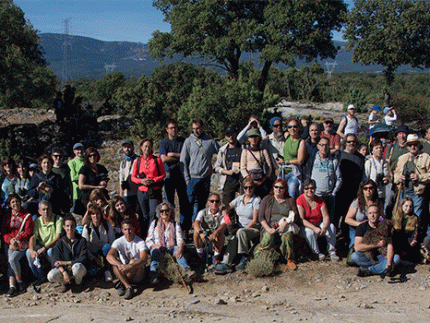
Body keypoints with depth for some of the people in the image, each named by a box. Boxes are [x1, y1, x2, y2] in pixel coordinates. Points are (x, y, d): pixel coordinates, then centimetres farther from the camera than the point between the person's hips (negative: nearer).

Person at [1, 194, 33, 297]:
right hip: (9, 243, 4)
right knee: (10, 261, -20)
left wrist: (17, 239, -15)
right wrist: (10, 240, -12)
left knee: (12, 258, -27)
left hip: (22, 243, -3)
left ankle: (19, 281, -10)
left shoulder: (26, 216, 4)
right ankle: (12, 286, -27)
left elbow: (28, 232, -3)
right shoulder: (7, 216, 15)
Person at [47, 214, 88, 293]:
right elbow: (56, 260, -7)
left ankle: (78, 283, -5)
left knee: (77, 266, -39)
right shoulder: (60, 242, 2)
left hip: (79, 269, -2)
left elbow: (83, 259, -10)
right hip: (64, 269, 2)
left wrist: (65, 262, -15)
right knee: (51, 276, -29)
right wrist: (64, 273, -25)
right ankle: (66, 282, 3)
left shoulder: (82, 241, -2)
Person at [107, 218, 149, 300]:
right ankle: (128, 287, -34)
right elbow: (109, 256, -22)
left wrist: (130, 266, -45)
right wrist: (120, 265, -41)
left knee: (132, 262, -32)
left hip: (138, 273, -2)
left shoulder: (140, 242, -13)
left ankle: (122, 284, -18)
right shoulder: (118, 242, -5)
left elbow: (144, 259, -30)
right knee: (115, 261, -26)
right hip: (123, 273, 2)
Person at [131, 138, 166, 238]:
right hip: (142, 192, 2)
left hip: (154, 191, -2)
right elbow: (133, 177, 11)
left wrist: (153, 180, -11)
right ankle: (143, 236, 16)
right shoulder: (138, 161, 8)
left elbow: (163, 174, 5)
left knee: (153, 215, -10)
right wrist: (141, 181, -9)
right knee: (144, 216, 8)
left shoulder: (157, 160, 3)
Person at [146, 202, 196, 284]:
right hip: (157, 248, 0)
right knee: (155, 251, -34)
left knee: (177, 249, -32)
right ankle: (153, 273, -55)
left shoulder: (176, 225, 15)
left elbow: (180, 240, -1)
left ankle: (187, 269, -54)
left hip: (171, 249, 0)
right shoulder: (154, 223, 16)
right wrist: (156, 246, -16)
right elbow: (148, 241, 7)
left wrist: (180, 248, -26)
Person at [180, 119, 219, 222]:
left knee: (202, 204, 6)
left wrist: (214, 168, 6)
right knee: (193, 202, -7)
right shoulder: (188, 141, 4)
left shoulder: (211, 141, 6)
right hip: (193, 178, -2)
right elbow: (183, 161, 2)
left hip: (206, 178, 2)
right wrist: (186, 178, -5)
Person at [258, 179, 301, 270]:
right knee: (268, 238, -36)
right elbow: (261, 217, 6)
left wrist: (285, 224, -16)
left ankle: (290, 259, -22)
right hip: (270, 226, 0)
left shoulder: (290, 200, 18)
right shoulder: (267, 199, 16)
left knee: (287, 235, -36)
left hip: (286, 226, 0)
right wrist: (269, 229, -12)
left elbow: (295, 216, 4)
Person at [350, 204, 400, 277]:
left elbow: (390, 247, -14)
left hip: (381, 256, 1)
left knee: (396, 258, -26)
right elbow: (357, 247, -18)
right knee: (354, 256, -32)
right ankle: (381, 267, -25)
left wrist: (389, 262, -34)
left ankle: (368, 270, -28)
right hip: (366, 256, -1)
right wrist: (377, 244, -21)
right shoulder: (362, 227, -6)